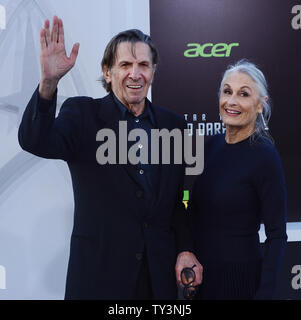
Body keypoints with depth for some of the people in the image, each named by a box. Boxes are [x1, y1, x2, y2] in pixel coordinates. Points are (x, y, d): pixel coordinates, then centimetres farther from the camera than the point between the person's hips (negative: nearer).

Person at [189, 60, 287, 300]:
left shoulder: (265, 156, -16)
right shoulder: (212, 144, 3)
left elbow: (276, 236, -15)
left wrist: (266, 294, -20)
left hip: (241, 277, -6)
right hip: (200, 271, 6)